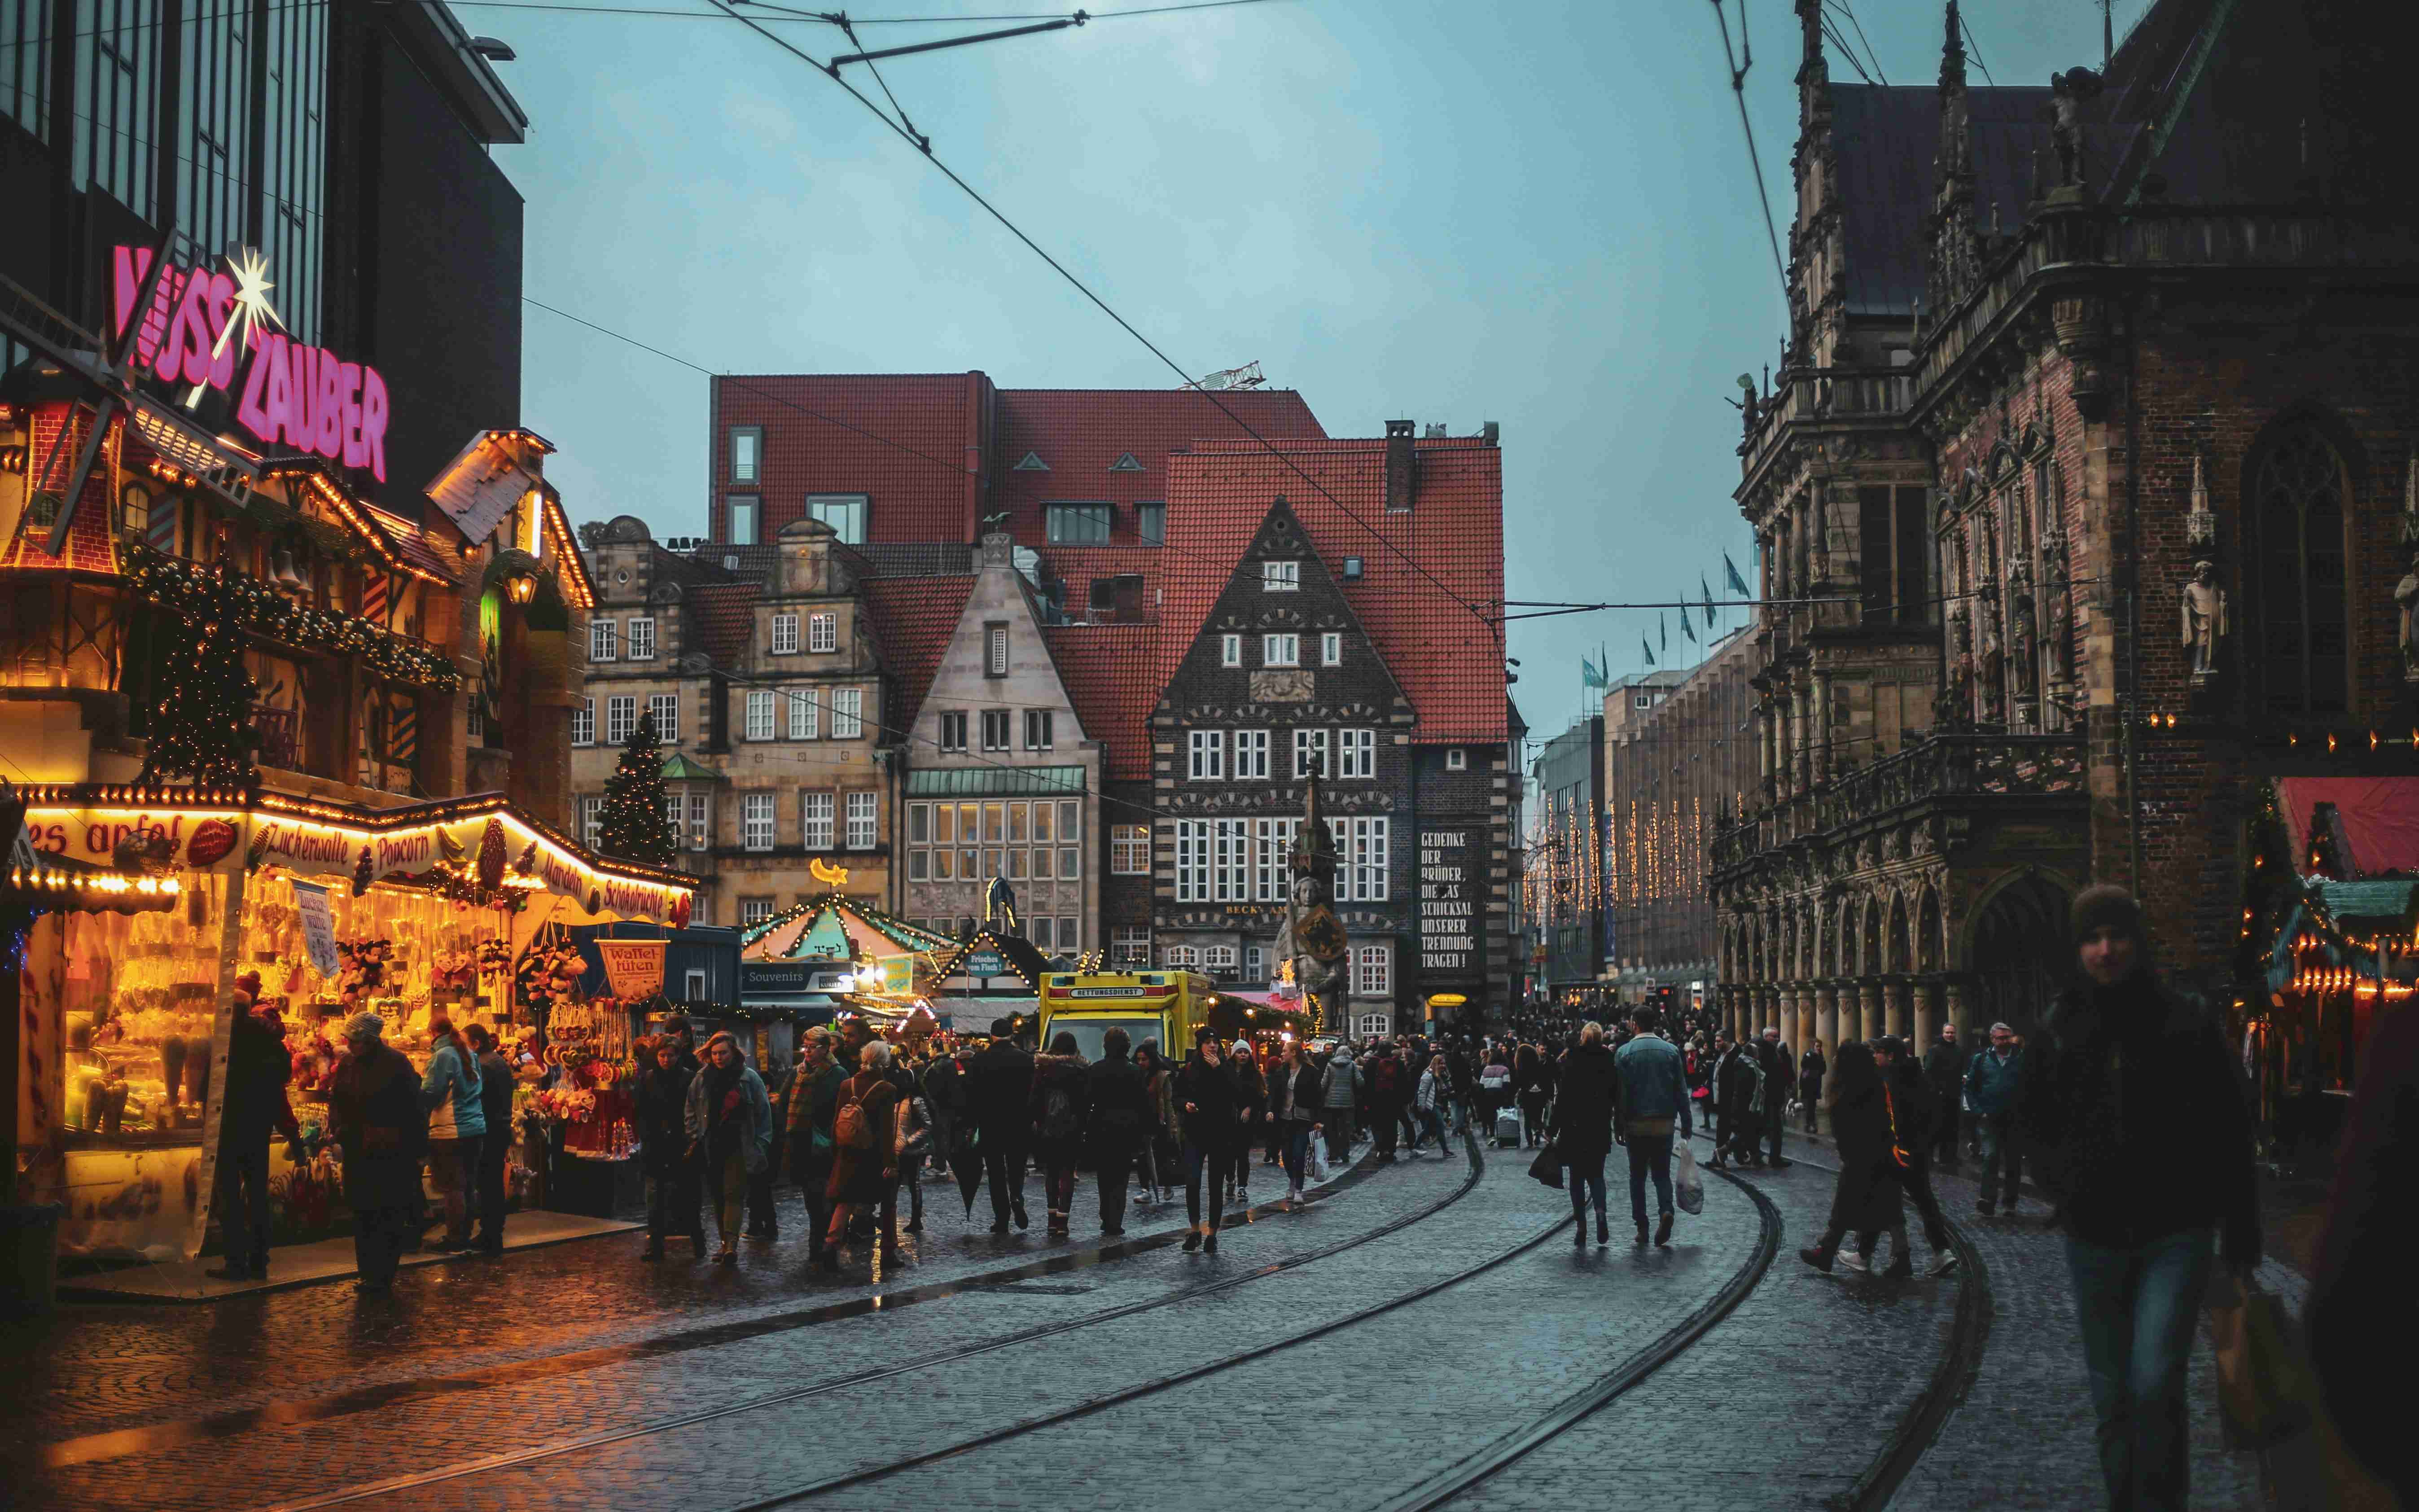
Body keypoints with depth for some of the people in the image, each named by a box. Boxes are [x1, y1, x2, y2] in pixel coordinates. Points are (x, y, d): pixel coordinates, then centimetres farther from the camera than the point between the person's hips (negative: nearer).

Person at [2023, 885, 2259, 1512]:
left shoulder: (2185, 1024, -5)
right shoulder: (2061, 1028, 3)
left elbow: (2228, 1133, -2)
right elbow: (2035, 1114, 19)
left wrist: (2241, 1234, -2)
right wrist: (2061, 1181, 4)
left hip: (2176, 1231, -3)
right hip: (2095, 1236, 3)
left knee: (2156, 1383, -15)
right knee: (2112, 1393, 10)